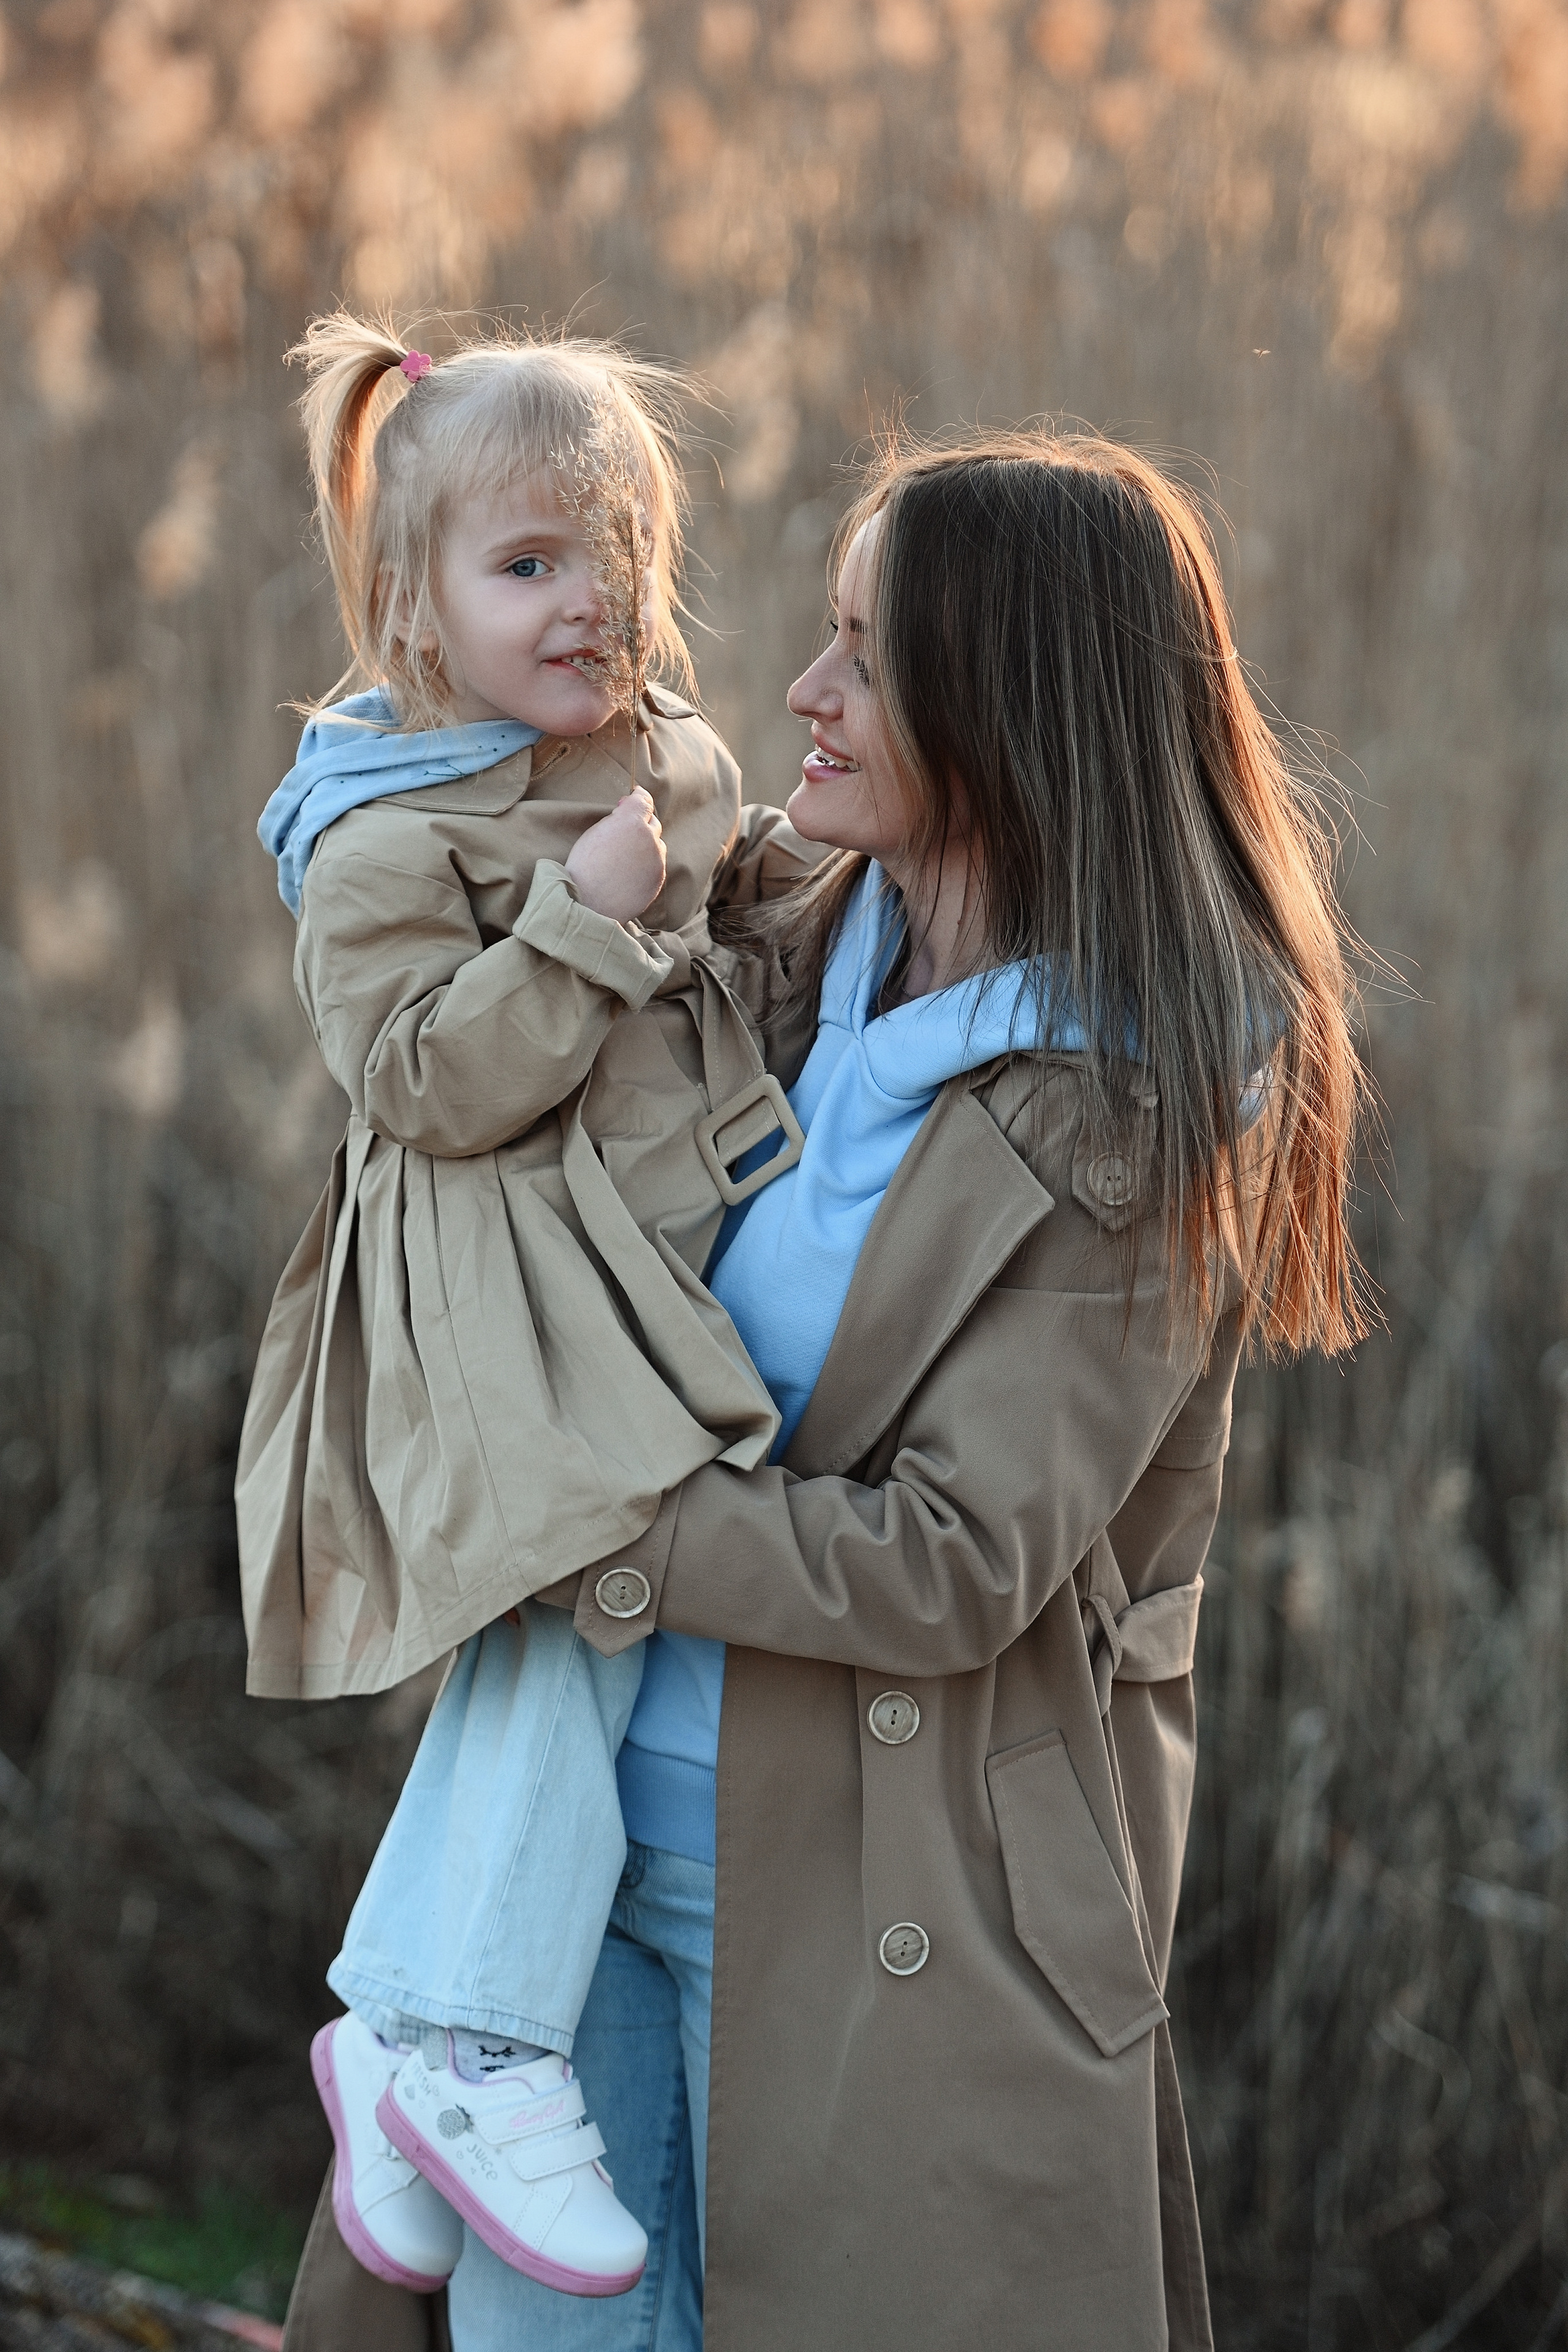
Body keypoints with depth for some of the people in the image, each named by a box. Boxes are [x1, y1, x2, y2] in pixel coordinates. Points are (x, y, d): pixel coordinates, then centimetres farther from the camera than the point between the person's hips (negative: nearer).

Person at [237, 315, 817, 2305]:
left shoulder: (675, 759, 12)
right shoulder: (387, 841, -12)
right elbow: (434, 1084, -19)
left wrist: (815, 861, 10)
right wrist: (588, 918, -24)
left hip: (670, 1278, 8)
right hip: (508, 1332, -8)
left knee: (540, 1661, 7)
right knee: (577, 1622, -16)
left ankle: (405, 2030, 16)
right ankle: (468, 2046, -5)